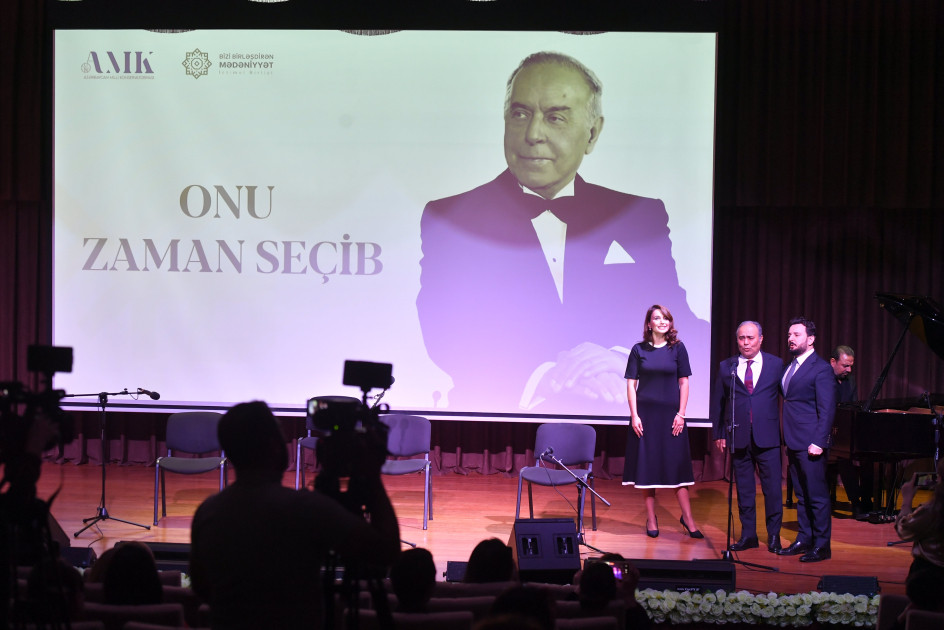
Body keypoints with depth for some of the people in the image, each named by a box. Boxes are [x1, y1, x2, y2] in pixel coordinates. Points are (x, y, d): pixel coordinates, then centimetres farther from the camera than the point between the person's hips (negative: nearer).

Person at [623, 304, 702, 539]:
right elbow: (631, 384, 2)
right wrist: (634, 415, -6)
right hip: (646, 414, 0)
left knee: (678, 464, 0)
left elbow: (684, 382, 4)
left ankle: (687, 517, 6)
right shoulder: (639, 350, 2)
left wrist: (681, 414, -4)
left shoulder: (677, 348, 3)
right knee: (646, 465, 2)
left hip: (670, 413, 0)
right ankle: (651, 518, 10)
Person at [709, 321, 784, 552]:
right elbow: (717, 402, 10)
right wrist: (718, 433, 6)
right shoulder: (726, 367, 7)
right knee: (744, 489, 8)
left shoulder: (776, 364, 3)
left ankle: (774, 536, 10)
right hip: (738, 437, 2)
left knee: (772, 487, -1)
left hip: (767, 437, -2)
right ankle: (748, 535, 16)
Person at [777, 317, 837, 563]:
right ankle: (804, 540, 21)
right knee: (801, 495, 14)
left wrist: (819, 442, -19)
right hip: (793, 442, 8)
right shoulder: (790, 367, 15)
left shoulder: (821, 369, -11)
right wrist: (788, 439, 13)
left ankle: (821, 545, 3)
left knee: (817, 495, -3)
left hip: (810, 443, -8)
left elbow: (827, 410, -14)